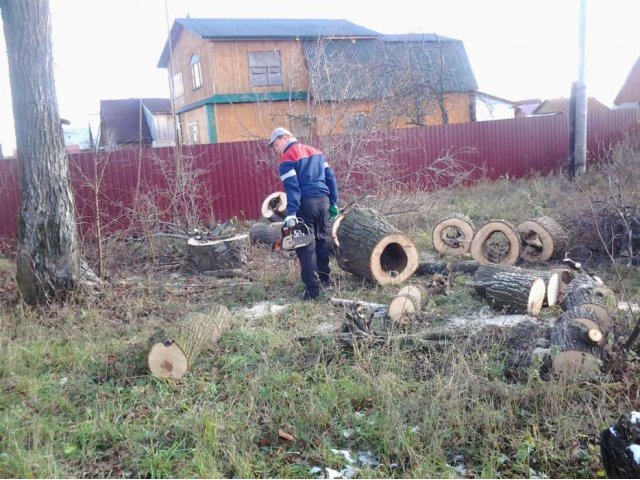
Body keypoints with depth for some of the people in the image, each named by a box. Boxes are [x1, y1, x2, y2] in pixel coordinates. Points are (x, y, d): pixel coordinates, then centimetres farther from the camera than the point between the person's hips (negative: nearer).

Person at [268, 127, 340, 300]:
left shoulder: (287, 159, -4)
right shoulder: (316, 151, 17)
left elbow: (292, 187, -17)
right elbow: (331, 177, 17)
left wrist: (291, 213, -22)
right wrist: (333, 202, 20)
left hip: (305, 203, -7)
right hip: (323, 200, 7)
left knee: (306, 247, -1)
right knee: (321, 240, 21)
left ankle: (312, 289, -4)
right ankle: (324, 279, 30)